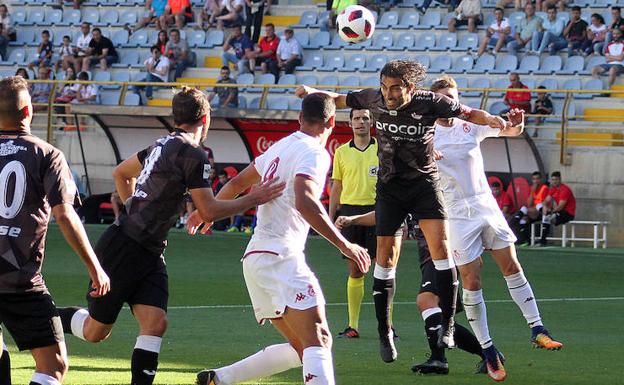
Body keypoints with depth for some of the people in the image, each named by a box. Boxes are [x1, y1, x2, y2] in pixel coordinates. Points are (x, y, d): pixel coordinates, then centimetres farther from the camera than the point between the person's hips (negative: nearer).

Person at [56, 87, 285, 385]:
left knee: (155, 324, -6)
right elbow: (208, 211, -15)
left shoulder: (163, 145, 12)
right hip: (124, 248, -9)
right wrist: (253, 199, -9)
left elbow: (121, 173, 26)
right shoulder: (194, 155, -16)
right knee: (95, 331, 3)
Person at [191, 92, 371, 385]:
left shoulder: (280, 148, 19)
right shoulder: (314, 152, -8)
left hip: (255, 257, 9)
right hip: (280, 257, -9)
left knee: (300, 347, 11)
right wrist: (344, 245, -23)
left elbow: (237, 183, 31)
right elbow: (304, 202, -25)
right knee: (318, 341, -18)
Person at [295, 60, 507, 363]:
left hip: (424, 184, -2)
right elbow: (341, 100, 11)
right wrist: (313, 92, -5)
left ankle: (447, 324, -9)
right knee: (386, 259, 0)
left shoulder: (429, 103, -14)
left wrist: (491, 120, -23)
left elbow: (468, 113, -4)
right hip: (390, 187, 2)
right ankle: (384, 332, 12)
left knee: (440, 245, -17)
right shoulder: (374, 99, -6)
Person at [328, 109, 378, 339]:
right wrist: (330, 218, 7)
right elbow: (336, 188, 13)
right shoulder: (342, 152, 10)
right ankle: (352, 326, 5)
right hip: (350, 211, 1)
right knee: (355, 270, 3)